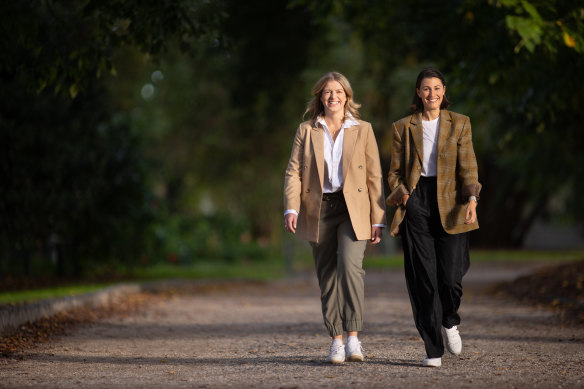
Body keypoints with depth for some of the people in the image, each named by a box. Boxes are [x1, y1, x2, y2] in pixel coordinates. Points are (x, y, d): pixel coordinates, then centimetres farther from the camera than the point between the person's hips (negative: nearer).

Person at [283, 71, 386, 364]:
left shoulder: (363, 130, 7)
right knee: (327, 275, 3)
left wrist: (378, 220, 0)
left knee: (350, 266, -21)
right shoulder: (306, 131, 10)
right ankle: (336, 340, 10)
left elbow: (374, 177, 5)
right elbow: (293, 172, 4)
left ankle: (353, 336, -19)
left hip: (353, 209, -2)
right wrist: (291, 208, -11)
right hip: (319, 210, 2)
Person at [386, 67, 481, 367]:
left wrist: (471, 199, -13)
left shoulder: (459, 124, 9)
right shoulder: (403, 127, 10)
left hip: (449, 203, 0)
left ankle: (449, 321, 26)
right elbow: (395, 171, 13)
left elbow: (467, 165, 1)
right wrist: (401, 194, -5)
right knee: (423, 278, -4)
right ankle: (433, 349, 2)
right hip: (416, 204, 0)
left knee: (451, 274, -8)